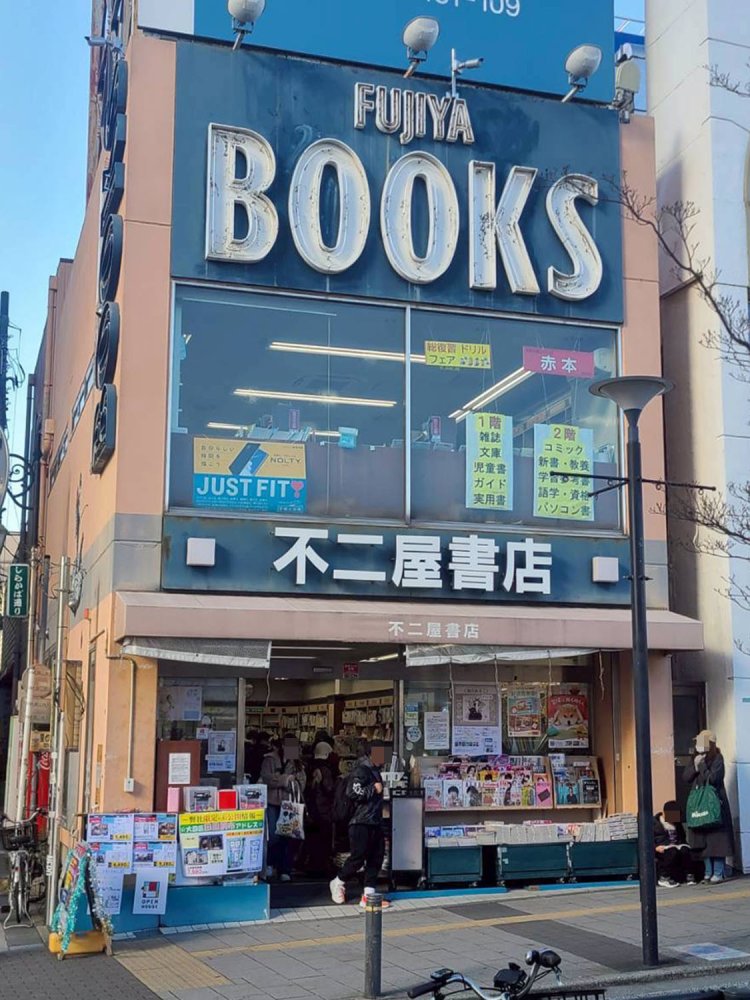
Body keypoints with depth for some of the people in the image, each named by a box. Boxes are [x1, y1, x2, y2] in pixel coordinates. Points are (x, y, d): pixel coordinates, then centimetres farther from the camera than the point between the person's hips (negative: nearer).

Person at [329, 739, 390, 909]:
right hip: (361, 822, -9)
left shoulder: (372, 769, 16)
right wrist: (374, 789, -16)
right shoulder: (360, 770, -13)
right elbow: (354, 792, -23)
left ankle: (368, 895, 9)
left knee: (376, 857, 6)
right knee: (358, 857, -5)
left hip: (374, 822, 9)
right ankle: (338, 883, 17)